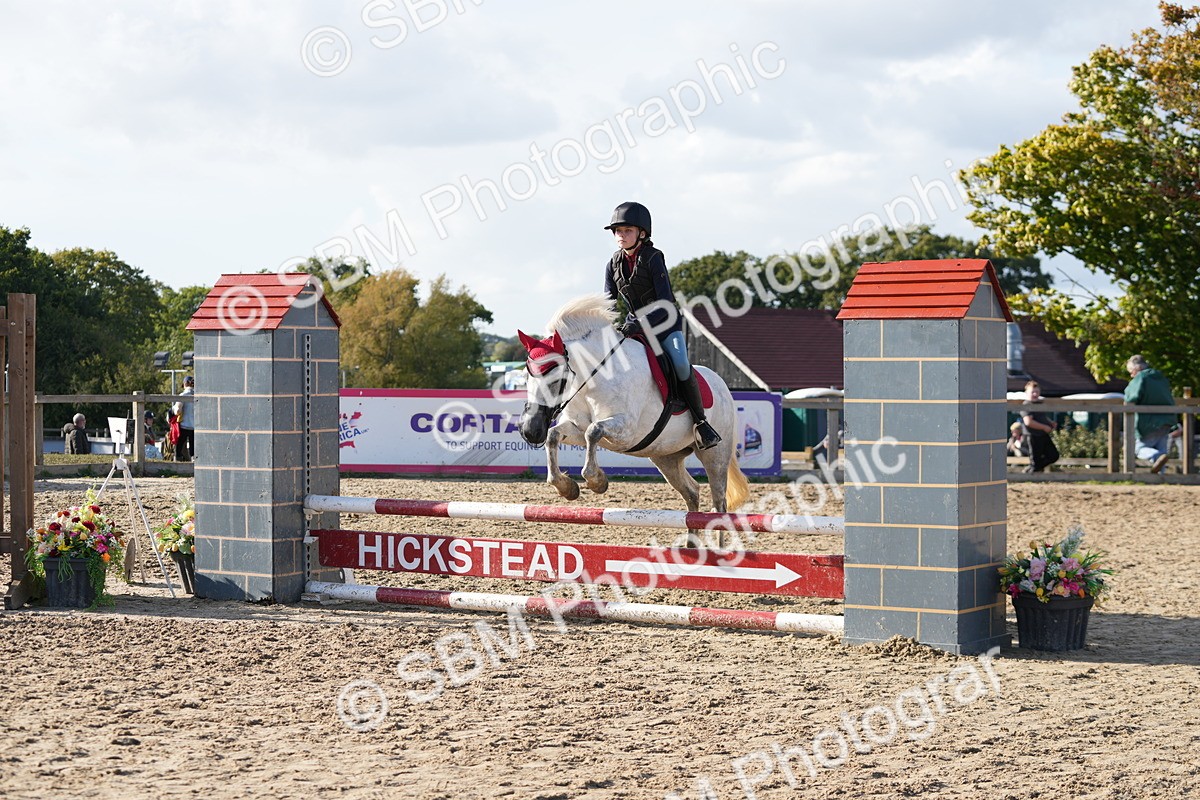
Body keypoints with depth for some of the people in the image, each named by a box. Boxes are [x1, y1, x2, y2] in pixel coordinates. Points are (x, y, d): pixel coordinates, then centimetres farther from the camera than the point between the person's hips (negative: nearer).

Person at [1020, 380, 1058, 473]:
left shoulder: (1040, 404, 13)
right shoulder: (1026, 406, -16)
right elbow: (1028, 422, -27)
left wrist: (1051, 423, 7)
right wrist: (1044, 427, -22)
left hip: (1044, 435, 9)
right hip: (1033, 437, -9)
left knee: (1054, 455, 12)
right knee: (1035, 459, 0)